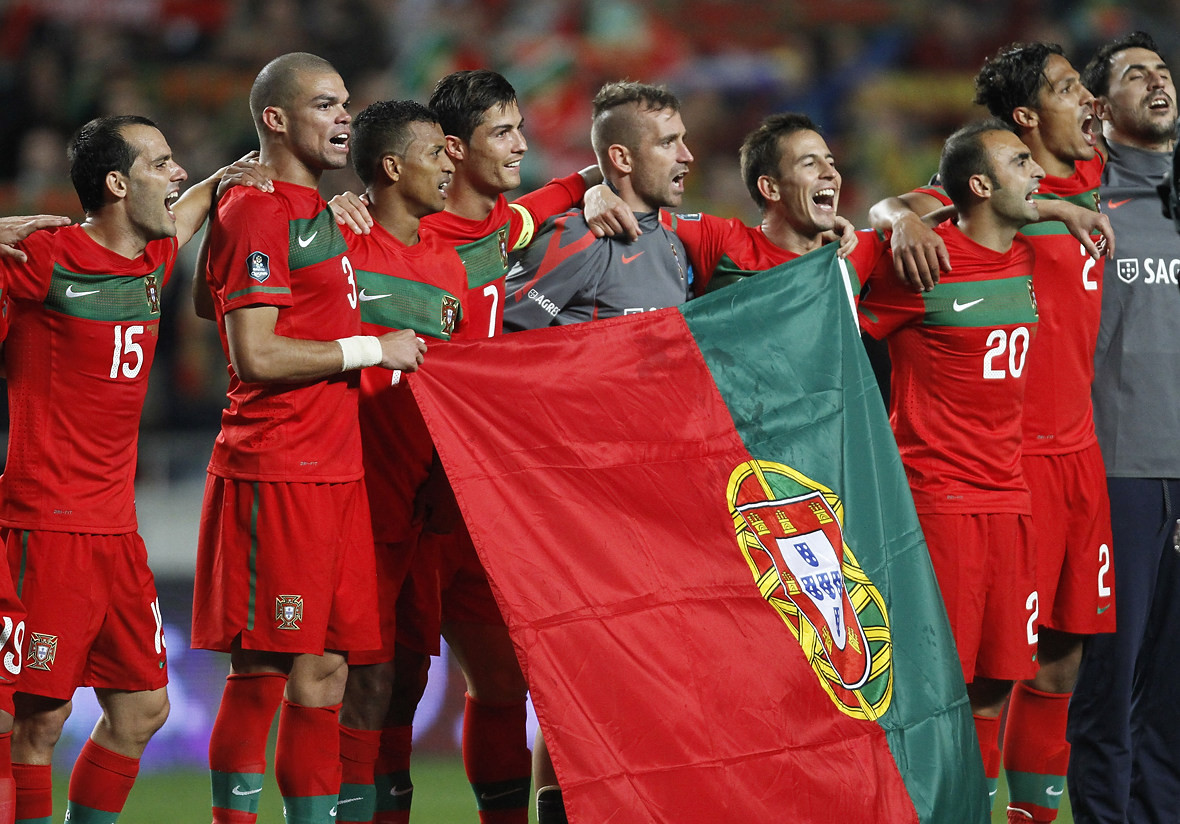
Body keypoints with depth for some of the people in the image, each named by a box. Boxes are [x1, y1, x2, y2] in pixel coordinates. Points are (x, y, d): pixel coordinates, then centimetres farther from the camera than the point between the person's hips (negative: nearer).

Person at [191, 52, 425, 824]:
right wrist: (373, 349, -11)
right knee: (262, 673, -6)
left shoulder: (319, 212, 19)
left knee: (324, 674, 7)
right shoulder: (258, 214, -10)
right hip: (275, 474, -9)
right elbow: (257, 356, -17)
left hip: (336, 471, 9)